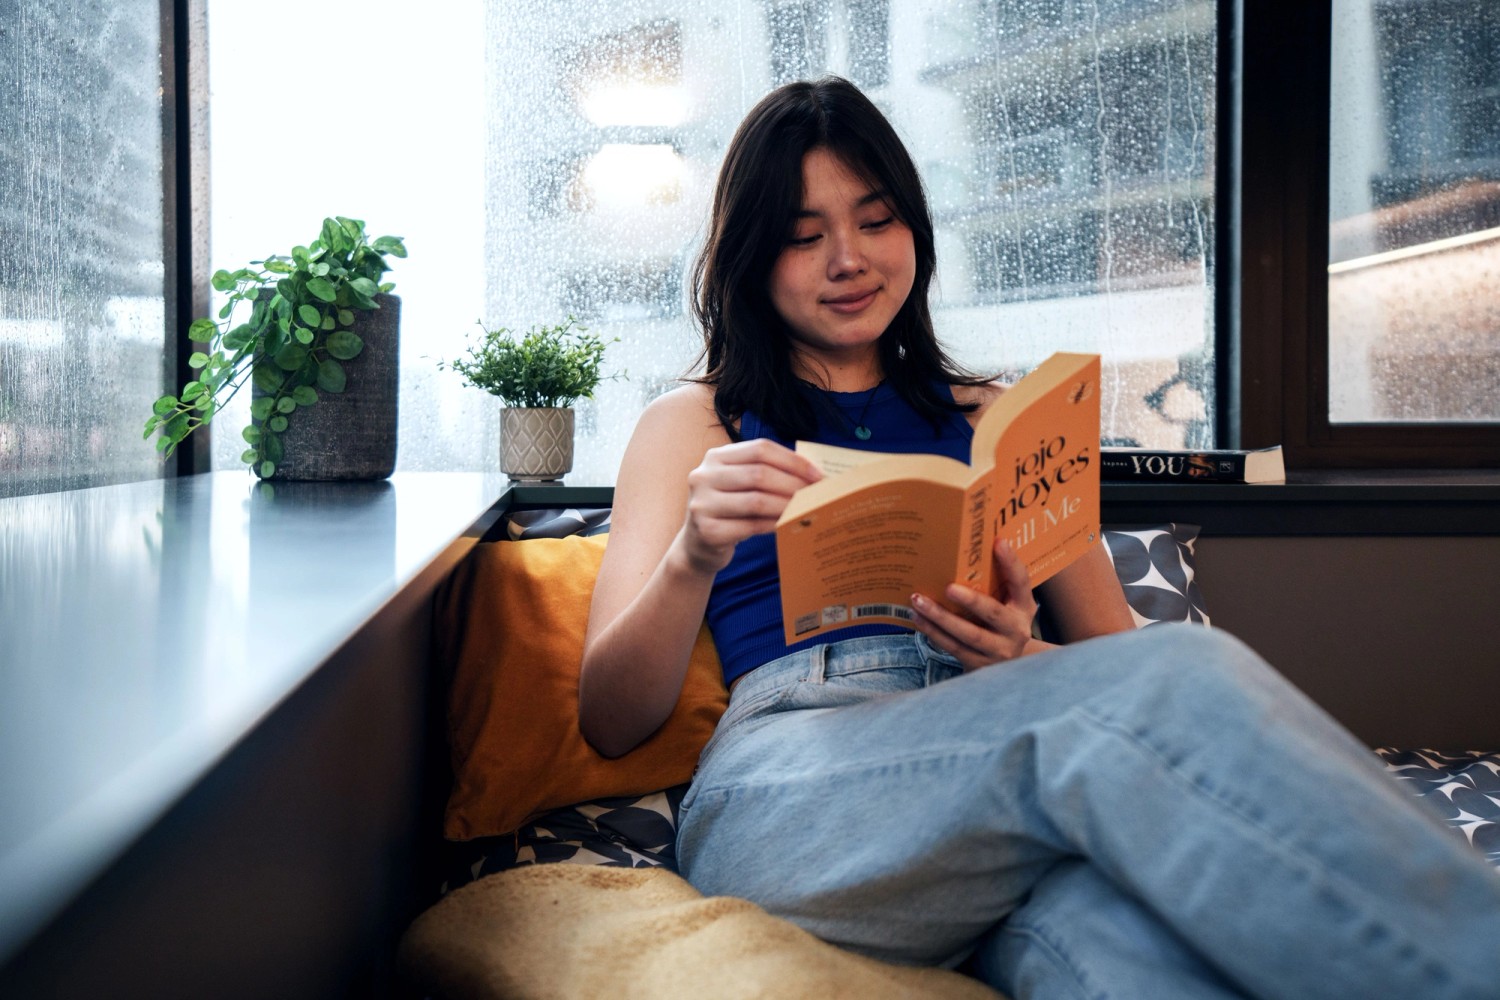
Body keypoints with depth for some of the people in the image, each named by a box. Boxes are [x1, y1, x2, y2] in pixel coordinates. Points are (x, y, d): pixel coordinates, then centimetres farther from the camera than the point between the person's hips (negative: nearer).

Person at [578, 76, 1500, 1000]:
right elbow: (611, 721, 9)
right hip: (783, 799, -2)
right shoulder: (692, 426, 19)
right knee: (1185, 677, -31)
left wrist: (1023, 656, -5)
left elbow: (1113, 657, 20)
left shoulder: (996, 421, 25)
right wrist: (693, 556, -12)